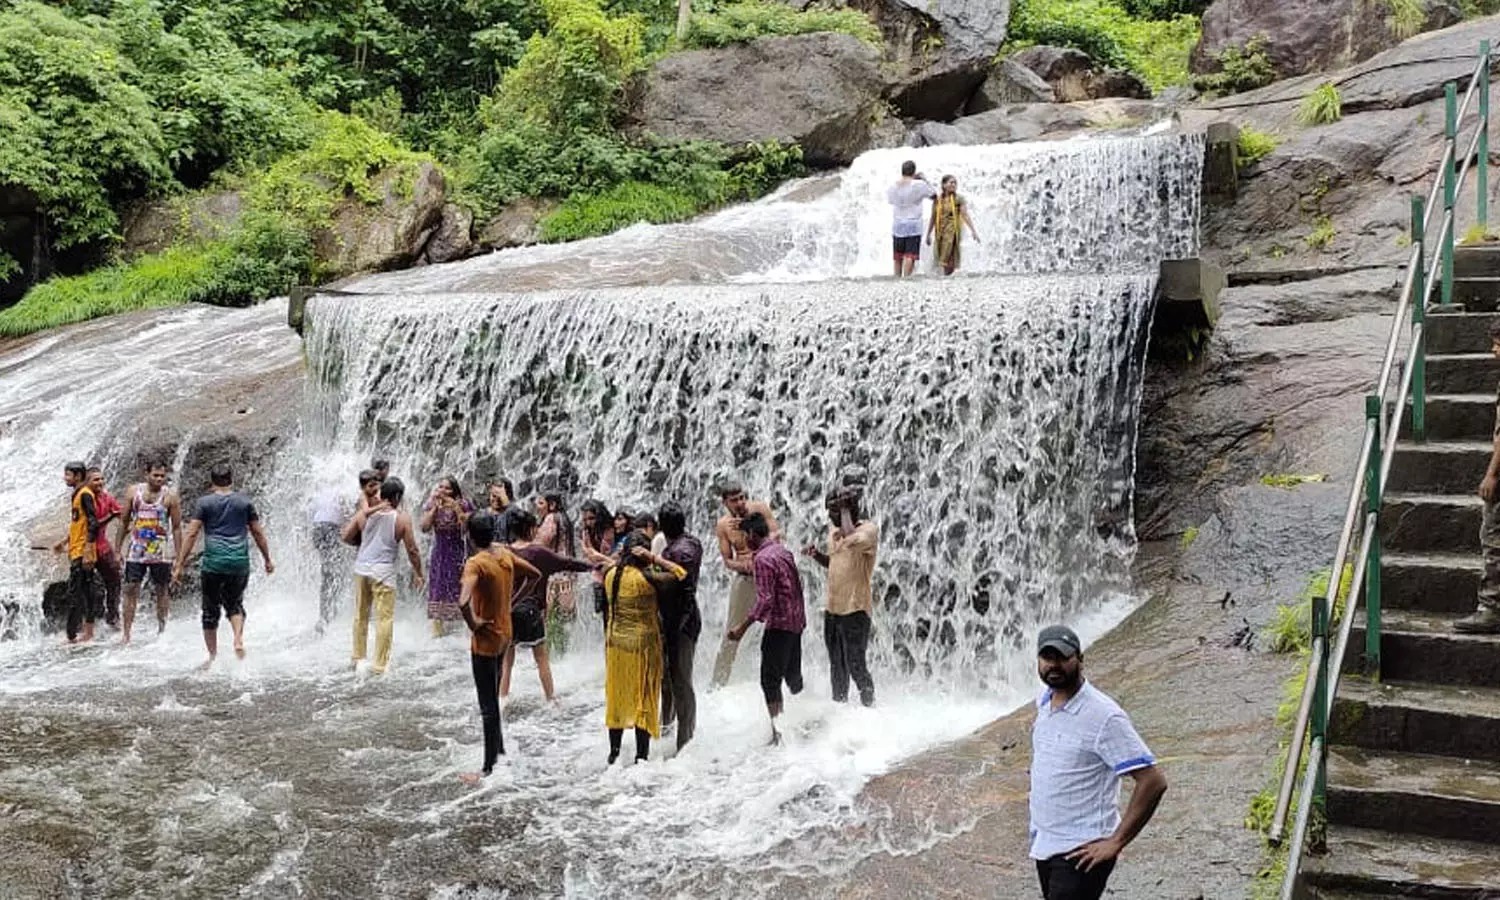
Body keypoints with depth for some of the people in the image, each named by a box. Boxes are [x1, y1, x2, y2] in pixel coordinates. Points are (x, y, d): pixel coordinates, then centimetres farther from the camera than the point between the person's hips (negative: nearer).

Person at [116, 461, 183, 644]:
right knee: (131, 590, -2)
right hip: (136, 550, 2)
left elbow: (177, 527, -2)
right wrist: (119, 549, 8)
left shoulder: (170, 497, -4)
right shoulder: (133, 492, 2)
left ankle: (162, 630, 20)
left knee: (161, 591, 7)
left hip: (160, 552, -1)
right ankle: (126, 633, 1)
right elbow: (124, 521, 9)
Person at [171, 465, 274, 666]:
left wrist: (179, 566, -1)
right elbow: (258, 533, 11)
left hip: (213, 562, -2)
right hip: (240, 562, 2)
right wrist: (267, 560, 21)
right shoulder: (244, 502, 8)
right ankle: (239, 638, -8)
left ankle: (212, 657, 12)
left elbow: (191, 534, -2)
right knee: (234, 604, 18)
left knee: (210, 610, 9)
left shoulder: (204, 502, 3)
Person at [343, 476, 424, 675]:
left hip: (361, 569, 4)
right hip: (383, 572, -4)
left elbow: (345, 537, 2)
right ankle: (380, 664, 1)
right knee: (385, 618, 2)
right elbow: (412, 550, -5)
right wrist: (418, 574, 7)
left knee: (360, 616, 17)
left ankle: (357, 659, 26)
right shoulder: (402, 518, -7)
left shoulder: (364, 513, 1)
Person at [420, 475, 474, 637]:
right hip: (439, 555, 3)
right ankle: (437, 630, 13)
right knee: (437, 592, 5)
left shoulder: (463, 505, -5)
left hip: (457, 554, -2)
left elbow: (466, 528, -15)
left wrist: (456, 508, -21)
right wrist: (435, 508, -15)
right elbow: (425, 528, -9)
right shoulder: (431, 506, 2)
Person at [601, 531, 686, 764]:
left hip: (615, 642, 5)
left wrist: (621, 558, 11)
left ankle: (614, 752, 23)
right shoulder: (645, 577, -20)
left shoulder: (611, 575, -4)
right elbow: (680, 573, -17)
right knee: (644, 699, 6)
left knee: (617, 697, 16)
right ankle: (641, 756, 8)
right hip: (643, 643, -5)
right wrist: (652, 557, -15)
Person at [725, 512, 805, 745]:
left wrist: (743, 627, -20)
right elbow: (797, 585, 18)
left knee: (770, 680, -4)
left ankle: (778, 731, -6)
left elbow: (765, 600, -22)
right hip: (797, 621, 9)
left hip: (779, 625, -9)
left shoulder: (762, 558, -16)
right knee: (793, 675, 20)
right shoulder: (784, 551, 11)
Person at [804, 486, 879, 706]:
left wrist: (845, 509, -20)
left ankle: (869, 706, 8)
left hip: (855, 609, -8)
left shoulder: (869, 529, -11)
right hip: (832, 609, 8)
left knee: (855, 665, -7)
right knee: (837, 666, 17)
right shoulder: (834, 533, 13)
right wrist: (816, 554, 6)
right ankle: (839, 705, 30)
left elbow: (852, 540, -33)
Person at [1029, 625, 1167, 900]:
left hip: (1080, 853, -8)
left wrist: (1116, 842, -19)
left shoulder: (1104, 717, -20)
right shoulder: (1043, 702, 5)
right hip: (1043, 845, 8)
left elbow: (1153, 781, -21)